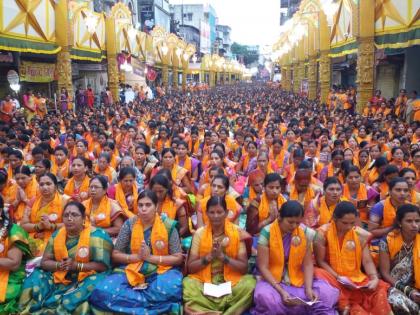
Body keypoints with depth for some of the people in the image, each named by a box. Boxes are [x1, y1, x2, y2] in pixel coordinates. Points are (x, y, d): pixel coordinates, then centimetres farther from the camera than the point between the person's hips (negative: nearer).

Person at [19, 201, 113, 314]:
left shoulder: (96, 235, -9)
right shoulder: (56, 235, 7)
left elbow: (102, 265, -13)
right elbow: (44, 262, 7)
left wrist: (76, 265, -22)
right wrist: (59, 265, -14)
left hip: (85, 279, -4)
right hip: (60, 278, 5)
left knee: (95, 283, -35)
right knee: (36, 277, -13)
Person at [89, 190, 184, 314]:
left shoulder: (168, 225, -4)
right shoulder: (129, 224, 1)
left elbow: (178, 258, -3)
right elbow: (115, 255, 5)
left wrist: (150, 257, -12)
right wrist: (138, 256, -11)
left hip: (161, 271, -2)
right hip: (131, 271, 2)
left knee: (170, 289, -37)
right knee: (102, 291, -26)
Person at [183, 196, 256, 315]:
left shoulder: (237, 232, -3)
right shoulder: (199, 233, 0)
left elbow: (244, 267, -4)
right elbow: (190, 267, -1)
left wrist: (223, 257, -18)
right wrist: (209, 257, -17)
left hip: (230, 281, 0)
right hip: (204, 282, 0)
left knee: (249, 283, -29)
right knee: (187, 284, -30)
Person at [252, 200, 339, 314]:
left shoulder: (306, 233, -3)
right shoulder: (267, 233, -14)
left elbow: (308, 264, 0)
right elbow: (263, 267, -13)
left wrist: (308, 288, -17)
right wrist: (281, 291, -23)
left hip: (299, 281, 3)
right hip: (273, 280, -3)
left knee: (329, 293, -20)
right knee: (264, 297, -35)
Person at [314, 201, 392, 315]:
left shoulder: (361, 235, 1)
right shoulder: (323, 233, -9)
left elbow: (367, 261, 1)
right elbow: (320, 261, -10)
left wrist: (375, 279, -17)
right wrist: (338, 278, -20)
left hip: (355, 278, 2)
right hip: (333, 277, -2)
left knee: (379, 289, -20)